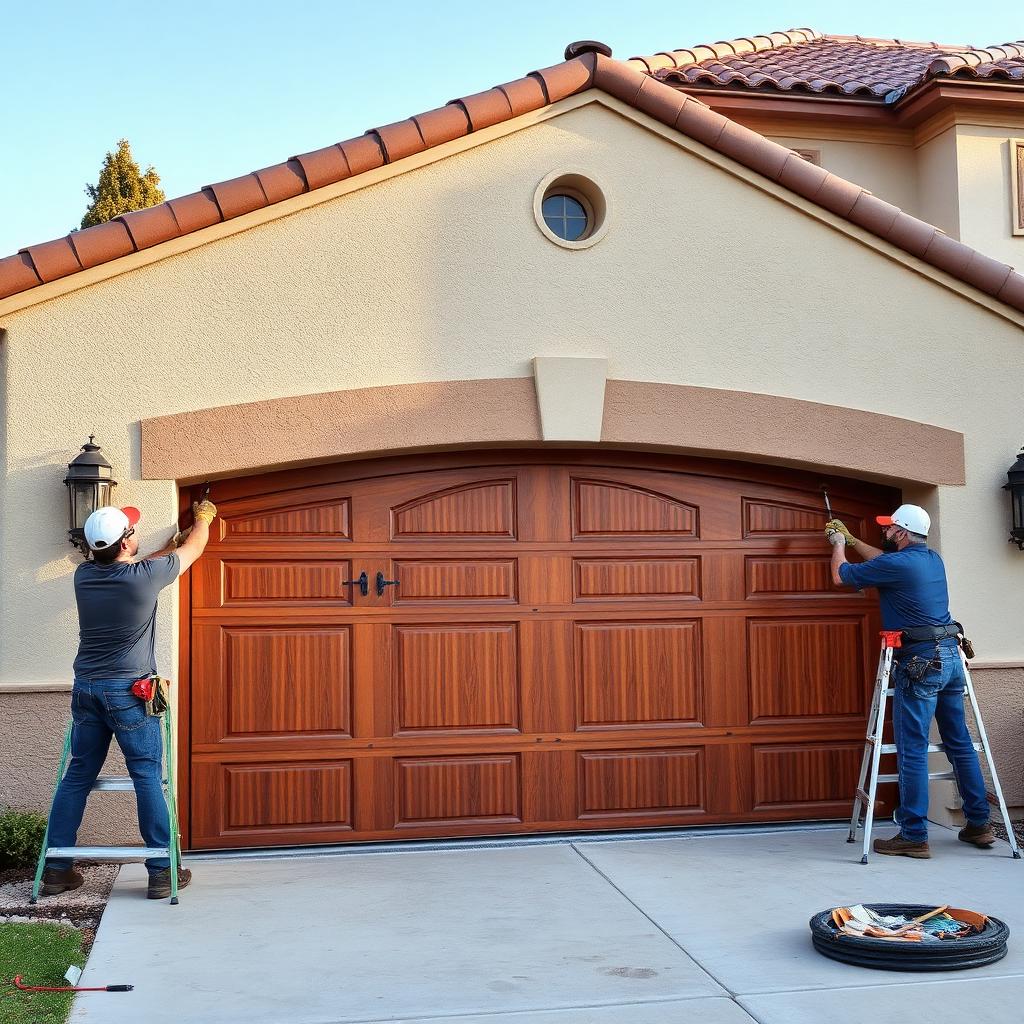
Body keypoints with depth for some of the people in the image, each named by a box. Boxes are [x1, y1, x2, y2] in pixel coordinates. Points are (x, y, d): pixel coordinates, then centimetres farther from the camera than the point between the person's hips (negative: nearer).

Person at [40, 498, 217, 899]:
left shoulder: (84, 575, 3)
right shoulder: (145, 576, -12)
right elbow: (194, 549, 6)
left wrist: (169, 546, 38)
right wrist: (203, 517, 27)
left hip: (86, 689, 5)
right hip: (129, 692, -5)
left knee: (77, 776, 11)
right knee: (148, 778, 1)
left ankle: (56, 869, 15)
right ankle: (161, 871, 4)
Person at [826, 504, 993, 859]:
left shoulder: (896, 564, -11)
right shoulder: (933, 559, 14)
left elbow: (841, 575, 4)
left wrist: (838, 546, 24)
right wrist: (850, 539, 41)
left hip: (920, 663, -9)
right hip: (950, 657, 9)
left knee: (912, 750, -6)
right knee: (960, 743, 14)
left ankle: (914, 836, -5)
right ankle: (979, 824, 20)